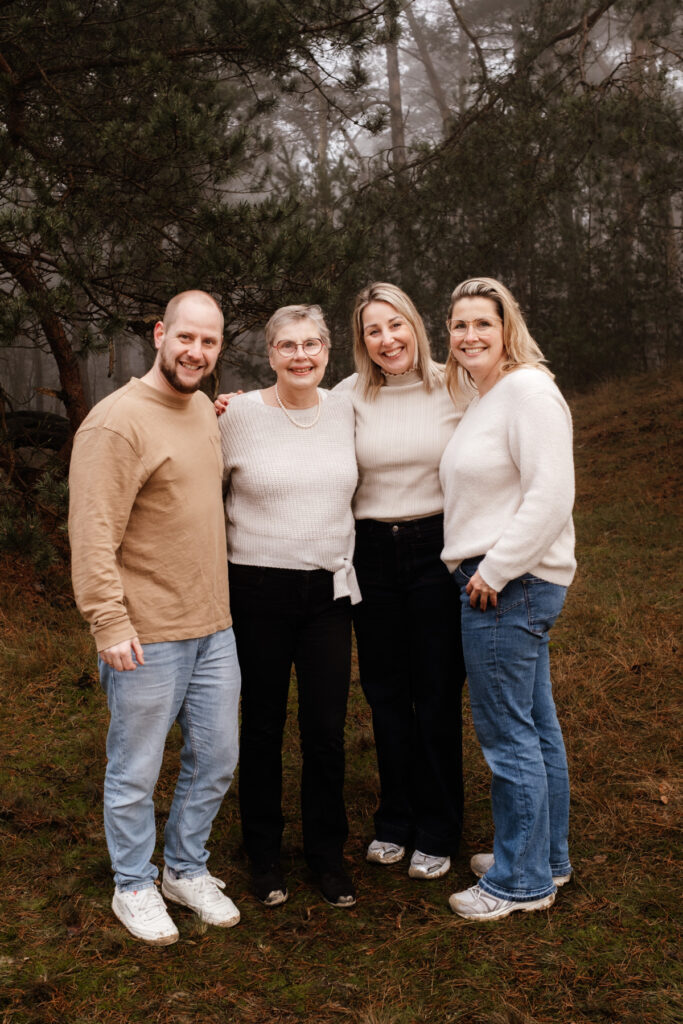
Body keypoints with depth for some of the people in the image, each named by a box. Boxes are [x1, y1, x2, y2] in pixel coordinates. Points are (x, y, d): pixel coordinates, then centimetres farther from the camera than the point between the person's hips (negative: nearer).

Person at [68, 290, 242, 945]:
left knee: (215, 759, 16)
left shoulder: (204, 411, 10)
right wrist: (109, 623, -21)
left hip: (213, 626, 8)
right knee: (135, 771, 9)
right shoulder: (117, 421, -15)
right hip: (146, 636, -8)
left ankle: (186, 870, 37)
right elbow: (93, 533, -19)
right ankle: (134, 886, 30)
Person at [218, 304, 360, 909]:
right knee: (263, 727, 11)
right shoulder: (239, 414, -6)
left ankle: (328, 853, 27)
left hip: (330, 588, 2)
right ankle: (264, 854, 30)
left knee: (327, 730, 6)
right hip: (259, 588, -2)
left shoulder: (344, 411, 4)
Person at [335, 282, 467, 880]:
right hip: (372, 554, 2)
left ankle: (437, 832, 24)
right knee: (385, 690, 12)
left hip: (438, 549, -2)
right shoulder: (348, 396, 0)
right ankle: (396, 819, 32)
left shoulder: (454, 387, -3)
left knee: (437, 692, 6)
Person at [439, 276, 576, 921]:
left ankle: (521, 880, 14)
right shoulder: (483, 397, 17)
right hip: (494, 580, 10)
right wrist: (481, 570, 14)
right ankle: (547, 856, 32)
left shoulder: (528, 390, -14)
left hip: (512, 584, -10)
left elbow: (550, 496, -22)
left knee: (506, 731, -1)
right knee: (535, 724, 18)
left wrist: (495, 572, -19)